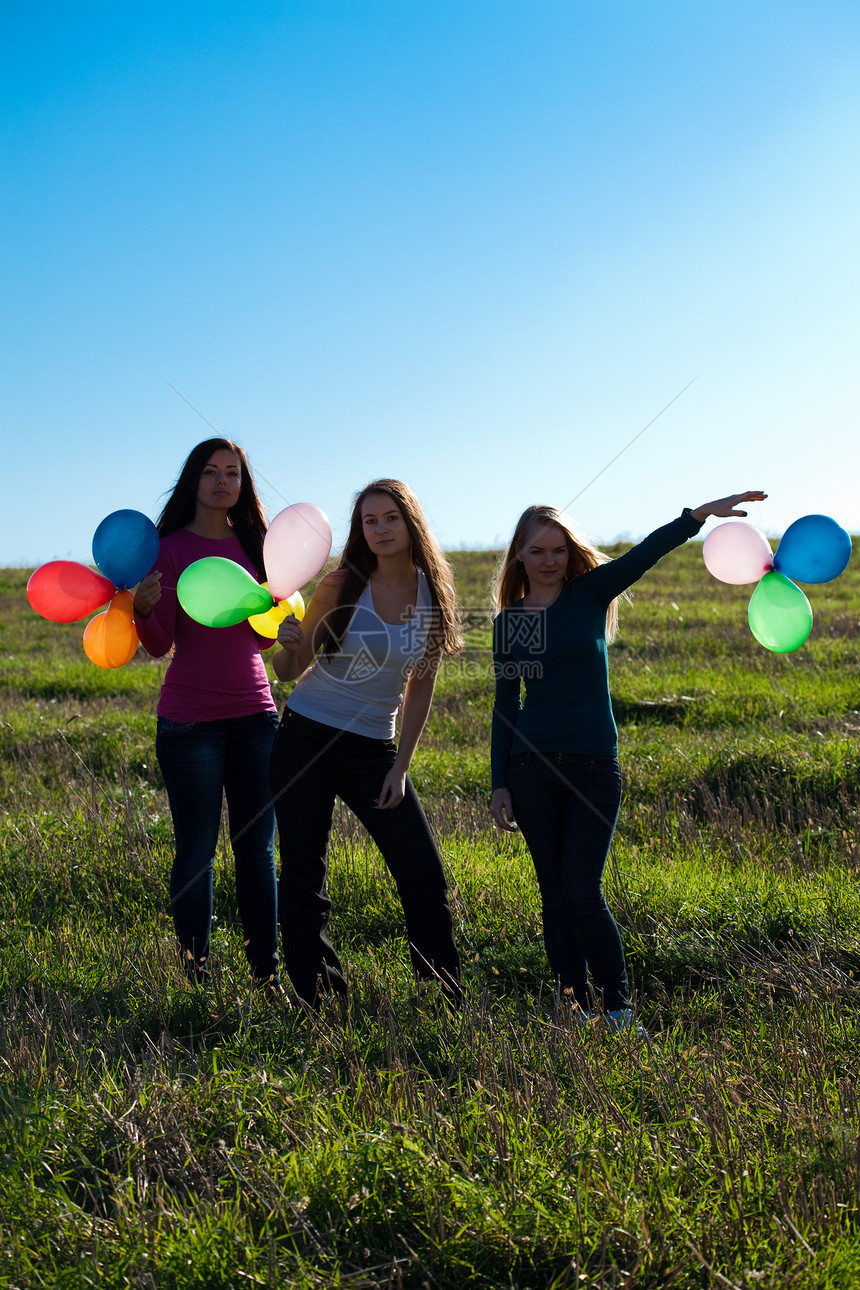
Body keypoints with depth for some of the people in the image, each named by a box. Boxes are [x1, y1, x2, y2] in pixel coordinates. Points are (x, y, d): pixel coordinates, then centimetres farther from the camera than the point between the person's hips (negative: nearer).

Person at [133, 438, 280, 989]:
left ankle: (267, 972, 16)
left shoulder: (253, 544, 9)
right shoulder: (172, 549, -4)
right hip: (190, 721, -4)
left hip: (254, 715, 4)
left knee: (257, 848, 7)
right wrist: (143, 609, -27)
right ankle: (197, 977, 14)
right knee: (197, 851, 2)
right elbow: (160, 646, -7)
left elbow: (263, 639, 13)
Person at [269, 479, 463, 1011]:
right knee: (304, 881, 0)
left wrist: (400, 768, 2)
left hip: (374, 749, 3)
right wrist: (290, 644, -27)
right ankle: (317, 1006, 12)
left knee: (425, 877, 1)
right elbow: (290, 671, -4)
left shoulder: (433, 593, 0)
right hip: (307, 740, -3)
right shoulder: (343, 586, -9)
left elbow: (420, 688, 6)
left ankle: (449, 1003, 15)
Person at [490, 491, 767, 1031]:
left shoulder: (591, 593, 1)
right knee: (555, 892, 6)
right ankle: (577, 1007, 17)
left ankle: (619, 1007, 6)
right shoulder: (509, 621, 6)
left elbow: (645, 553, -15)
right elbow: (505, 706, 8)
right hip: (532, 767, 2)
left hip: (595, 767, -2)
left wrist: (702, 513, -29)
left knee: (582, 890, -9)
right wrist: (499, 784, 4)